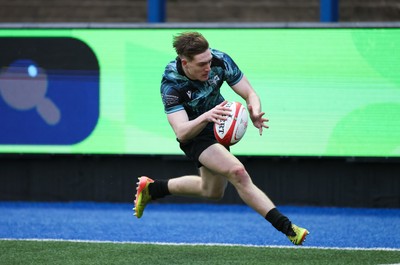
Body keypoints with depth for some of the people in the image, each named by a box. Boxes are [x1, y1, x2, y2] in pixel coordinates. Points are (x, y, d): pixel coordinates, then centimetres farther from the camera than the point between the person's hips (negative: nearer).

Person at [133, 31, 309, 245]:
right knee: (237, 172, -28)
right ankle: (286, 227, -26)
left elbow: (250, 94, -18)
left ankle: (151, 188, 40)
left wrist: (254, 113, -41)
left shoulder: (220, 60, -25)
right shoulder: (171, 84, -33)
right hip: (194, 134, -6)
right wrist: (206, 117, -59)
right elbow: (182, 133, -39)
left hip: (218, 125, 6)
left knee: (212, 191, 22)